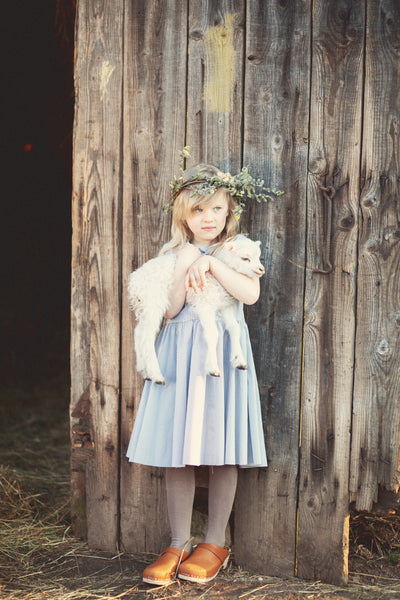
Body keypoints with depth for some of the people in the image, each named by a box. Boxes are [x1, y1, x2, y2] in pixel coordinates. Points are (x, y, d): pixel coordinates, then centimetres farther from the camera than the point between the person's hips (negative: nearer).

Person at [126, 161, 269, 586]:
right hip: (179, 355, 2)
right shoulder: (171, 255, 8)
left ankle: (215, 543, 17)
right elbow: (169, 311, -4)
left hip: (223, 354, -1)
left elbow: (251, 294, -15)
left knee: (221, 452, 2)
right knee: (176, 451, 2)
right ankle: (179, 544, 14)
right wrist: (185, 269, -14)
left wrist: (210, 262, -16)